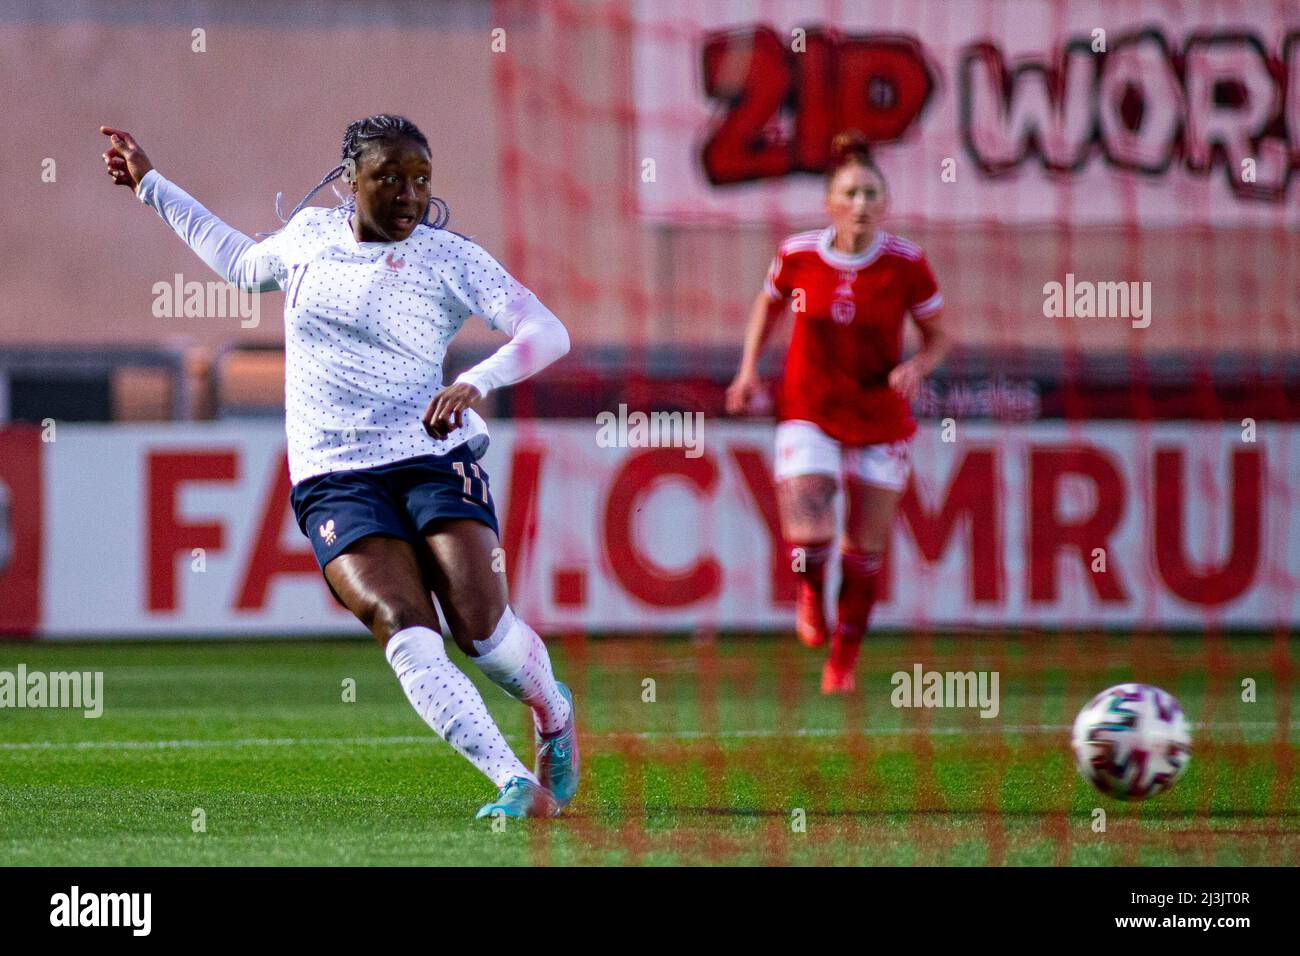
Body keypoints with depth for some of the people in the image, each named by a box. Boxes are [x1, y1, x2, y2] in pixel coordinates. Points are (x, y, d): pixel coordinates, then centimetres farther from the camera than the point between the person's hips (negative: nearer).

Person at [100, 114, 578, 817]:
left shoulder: (449, 259, 0)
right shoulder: (310, 233, 13)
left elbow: (548, 333, -9)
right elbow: (245, 267, 36)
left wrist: (475, 383, -27)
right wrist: (153, 186, 40)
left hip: (434, 458, -2)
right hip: (334, 481, 2)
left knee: (480, 627, -16)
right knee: (405, 631, -21)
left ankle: (552, 711, 20)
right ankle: (515, 784, -26)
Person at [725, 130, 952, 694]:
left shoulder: (905, 264, -12)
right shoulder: (798, 256, -9)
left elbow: (938, 336, 0)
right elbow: (768, 304, 12)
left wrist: (917, 367, -20)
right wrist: (749, 367, 1)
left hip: (881, 419, 0)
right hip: (809, 411, 0)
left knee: (865, 550, 5)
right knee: (808, 536, -18)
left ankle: (843, 658, 27)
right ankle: (811, 594, 20)